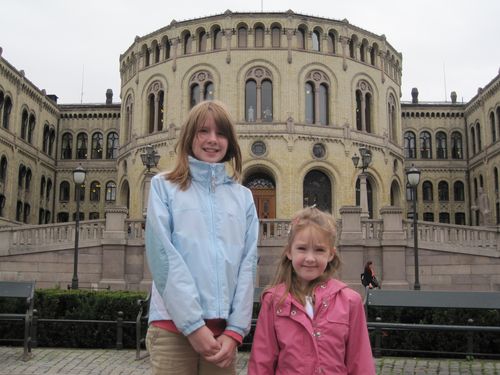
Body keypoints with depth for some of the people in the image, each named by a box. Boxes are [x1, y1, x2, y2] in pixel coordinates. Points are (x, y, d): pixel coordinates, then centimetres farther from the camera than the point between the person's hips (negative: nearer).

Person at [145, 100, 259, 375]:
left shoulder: (243, 197, 12)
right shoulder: (164, 186, 3)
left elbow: (248, 264, 5)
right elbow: (163, 256, -7)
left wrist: (235, 330, -5)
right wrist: (193, 325, -13)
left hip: (223, 328, 3)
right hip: (174, 326, -2)